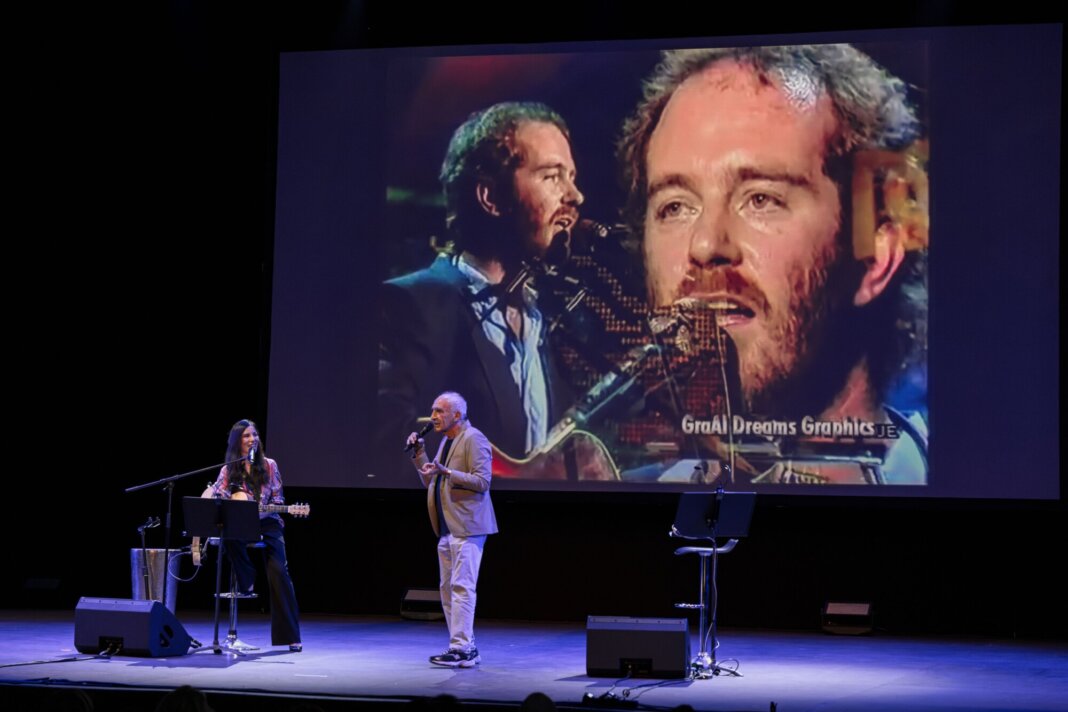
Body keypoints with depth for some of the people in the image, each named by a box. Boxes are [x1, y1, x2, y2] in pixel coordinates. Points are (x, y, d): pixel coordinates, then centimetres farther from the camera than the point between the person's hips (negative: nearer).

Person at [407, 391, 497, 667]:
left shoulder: (473, 439, -9)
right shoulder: (446, 440, 18)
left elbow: (482, 481, -18)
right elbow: (430, 483, 22)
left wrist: (446, 472, -26)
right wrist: (419, 454, 10)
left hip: (466, 526, -10)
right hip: (447, 528, 10)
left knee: (462, 587, -12)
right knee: (448, 590, 11)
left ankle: (461, 649, -13)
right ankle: (466, 647, 17)